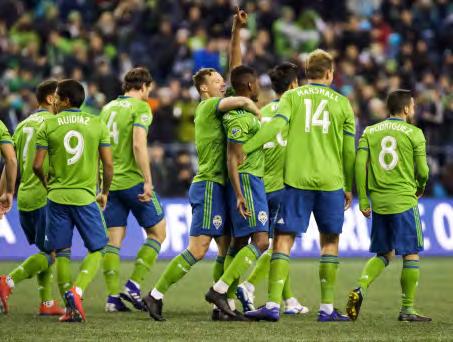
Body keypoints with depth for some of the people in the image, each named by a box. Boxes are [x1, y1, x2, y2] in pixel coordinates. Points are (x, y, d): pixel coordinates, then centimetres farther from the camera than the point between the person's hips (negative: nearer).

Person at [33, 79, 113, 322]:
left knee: (61, 253, 9)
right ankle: (77, 291, -14)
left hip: (57, 197, 0)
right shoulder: (97, 125, 2)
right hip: (86, 197, 0)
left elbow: (37, 166, -3)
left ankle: (71, 307, 4)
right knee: (96, 250, 10)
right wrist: (104, 193, 16)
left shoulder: (48, 126, -1)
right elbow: (108, 164, 0)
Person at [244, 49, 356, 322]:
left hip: (296, 179, -1)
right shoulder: (342, 103, 8)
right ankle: (327, 308, 8)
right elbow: (349, 150, 9)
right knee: (330, 241, 10)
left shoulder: (292, 96, 5)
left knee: (284, 239, -1)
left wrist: (244, 148, -14)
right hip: (331, 181, 1)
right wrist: (349, 187, 17)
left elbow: (276, 125, -12)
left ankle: (273, 305, -11)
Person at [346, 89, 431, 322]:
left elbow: (359, 165, 1)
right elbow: (422, 171, -2)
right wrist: (420, 188, 19)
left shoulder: (370, 132, 9)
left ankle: (360, 288, -9)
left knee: (383, 255, 15)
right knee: (411, 254, 3)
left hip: (378, 201, 5)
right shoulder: (414, 133, -1)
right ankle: (407, 309, 3)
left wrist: (363, 200, 5)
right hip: (404, 200, -5)